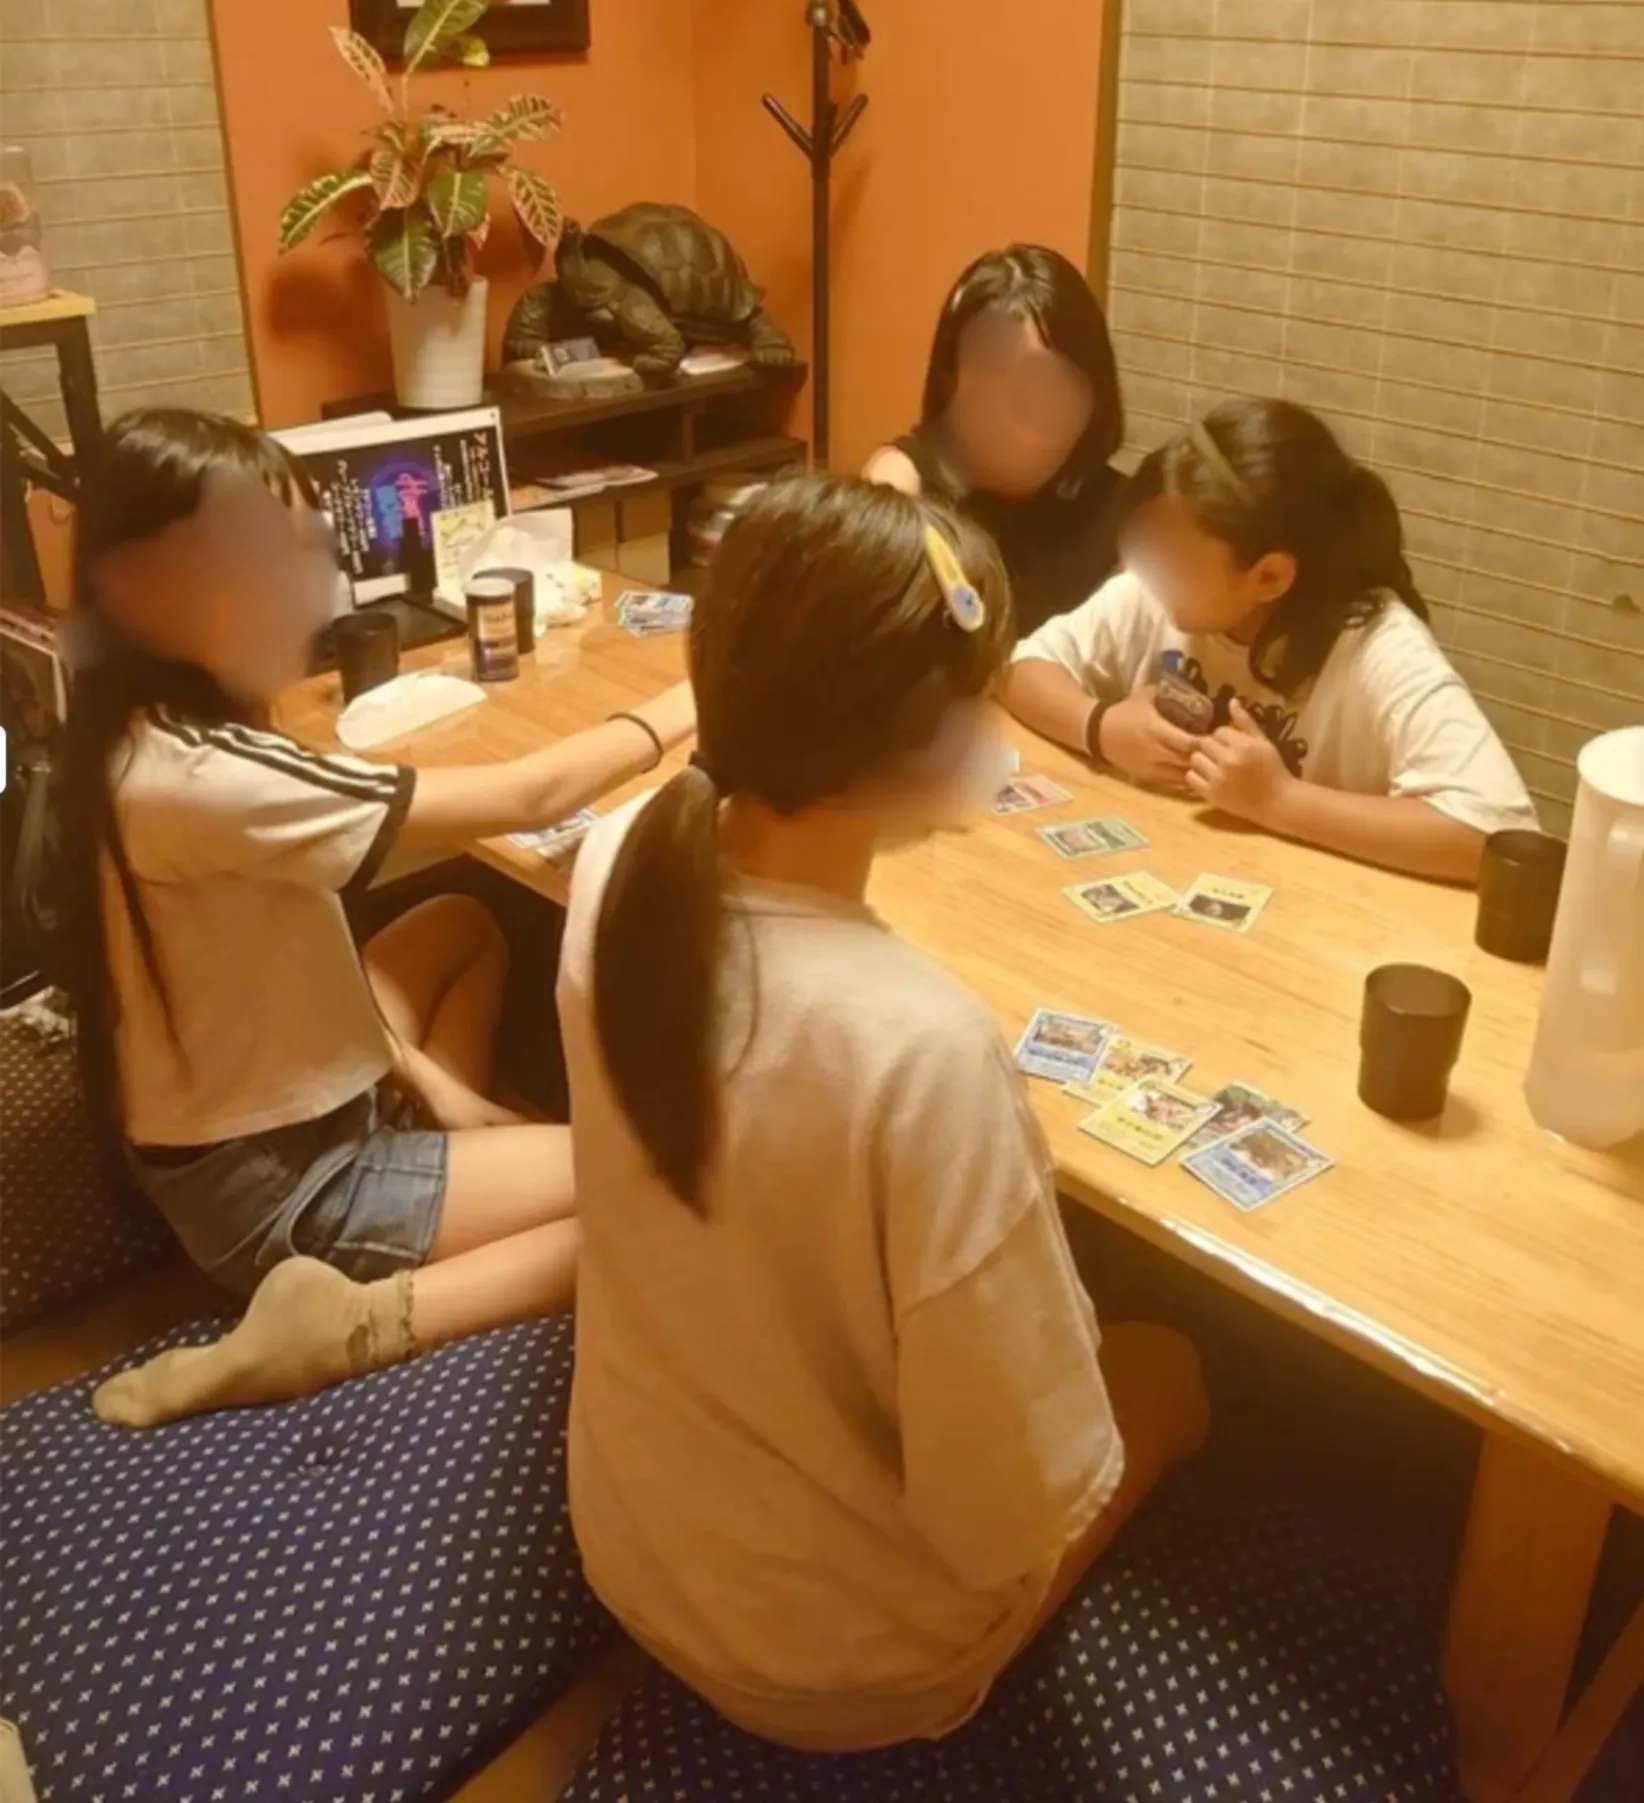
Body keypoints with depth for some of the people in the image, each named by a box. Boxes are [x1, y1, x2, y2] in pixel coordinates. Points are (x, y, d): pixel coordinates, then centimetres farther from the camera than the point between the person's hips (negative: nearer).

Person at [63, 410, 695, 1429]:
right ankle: (354, 1323, -12)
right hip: (268, 1188, -9)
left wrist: (428, 1079, 4)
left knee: (462, 928, 24)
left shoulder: (151, 736, -3)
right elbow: (529, 799, -25)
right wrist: (680, 711, -9)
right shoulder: (206, 780, -32)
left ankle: (451, 1151, 12)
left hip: (254, 1119, 10)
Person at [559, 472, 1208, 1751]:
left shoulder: (620, 868, -18)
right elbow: (1011, 1516, -30)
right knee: (1169, 1367, 22)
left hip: (630, 1541, 6)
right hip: (841, 1663, -5)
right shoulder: (923, 1044, -39)